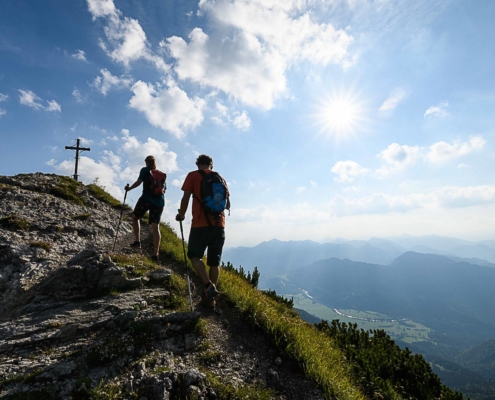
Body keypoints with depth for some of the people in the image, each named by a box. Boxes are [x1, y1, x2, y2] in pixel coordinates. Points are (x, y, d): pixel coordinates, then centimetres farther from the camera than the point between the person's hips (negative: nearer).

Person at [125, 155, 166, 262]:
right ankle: (155, 254, -6)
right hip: (159, 201, 4)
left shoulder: (145, 170, 6)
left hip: (146, 198, -4)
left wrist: (129, 188, 9)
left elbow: (139, 181, -6)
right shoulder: (162, 175, 19)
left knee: (135, 217, 21)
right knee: (155, 226, 0)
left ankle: (137, 241, 9)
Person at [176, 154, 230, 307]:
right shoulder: (220, 178, 14)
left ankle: (208, 285, -10)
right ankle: (210, 298, 15)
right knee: (214, 261, 10)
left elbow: (186, 199, -3)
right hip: (219, 224, 4)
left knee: (194, 255, 10)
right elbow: (227, 205, 14)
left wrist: (181, 215, 13)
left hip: (200, 224, -4)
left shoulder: (193, 175, 3)